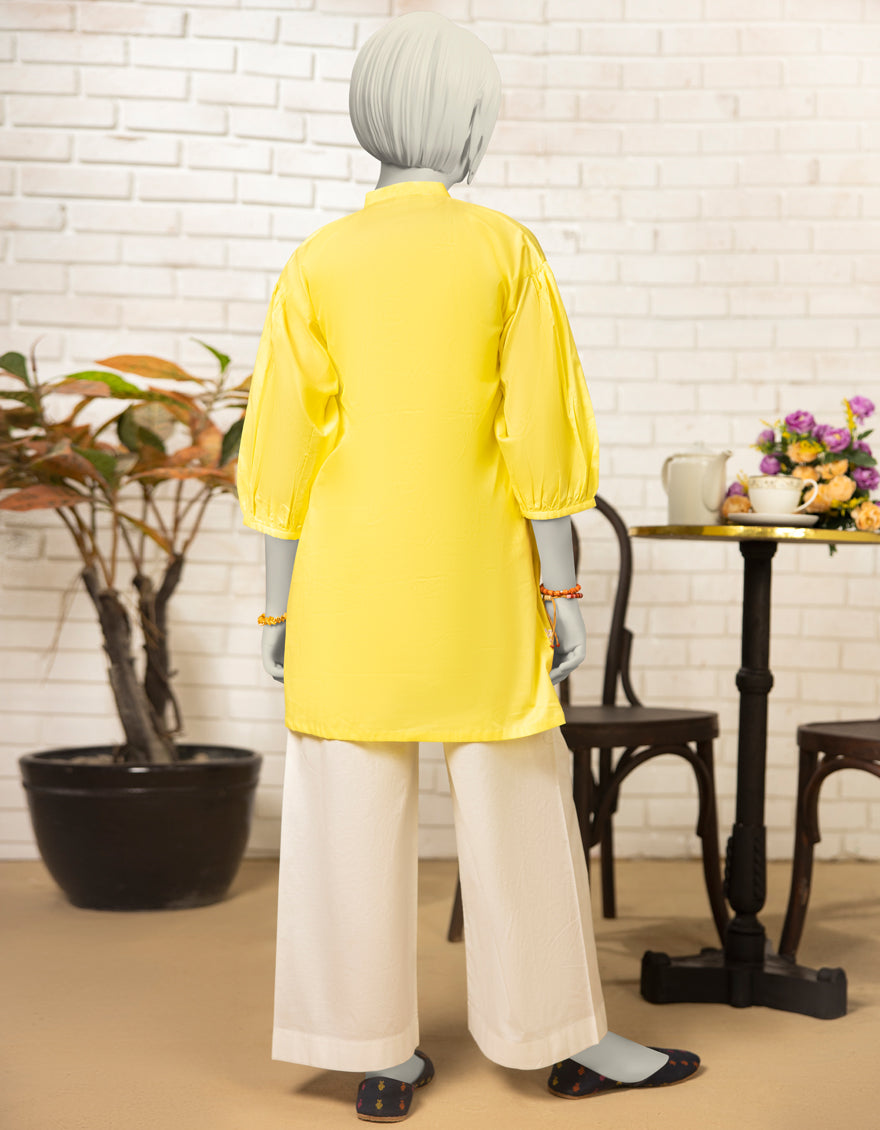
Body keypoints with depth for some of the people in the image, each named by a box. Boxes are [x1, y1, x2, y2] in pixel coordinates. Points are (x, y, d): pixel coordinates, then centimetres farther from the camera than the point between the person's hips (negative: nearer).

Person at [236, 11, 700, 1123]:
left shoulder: (317, 263, -1)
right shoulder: (508, 252, -4)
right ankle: (567, 1041, 18)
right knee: (515, 807, 8)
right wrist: (560, 589, -2)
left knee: (356, 813, 6)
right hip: (475, 585, -1)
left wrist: (277, 606, 4)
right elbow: (542, 431, -8)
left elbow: (284, 446, -2)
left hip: (351, 584, 2)